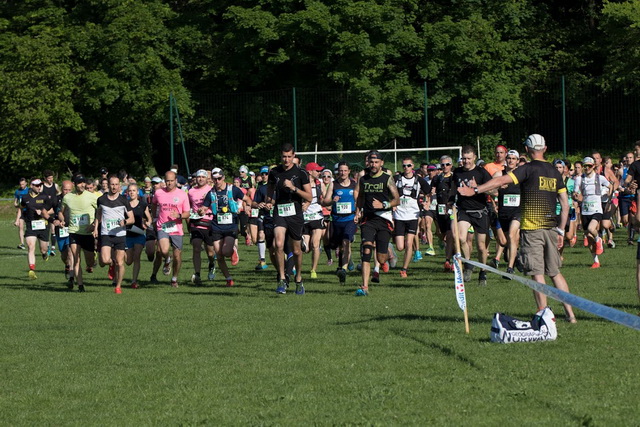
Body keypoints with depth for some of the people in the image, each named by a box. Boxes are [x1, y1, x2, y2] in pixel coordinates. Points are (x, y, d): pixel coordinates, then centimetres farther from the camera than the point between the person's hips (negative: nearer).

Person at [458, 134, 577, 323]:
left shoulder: (528, 169, -7)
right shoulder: (554, 172, 11)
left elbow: (502, 180, -18)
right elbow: (565, 204, 11)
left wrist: (475, 190, -17)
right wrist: (561, 231, 16)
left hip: (531, 228, -6)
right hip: (551, 228, 6)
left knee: (537, 273, -3)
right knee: (555, 272, 13)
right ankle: (570, 312, 12)